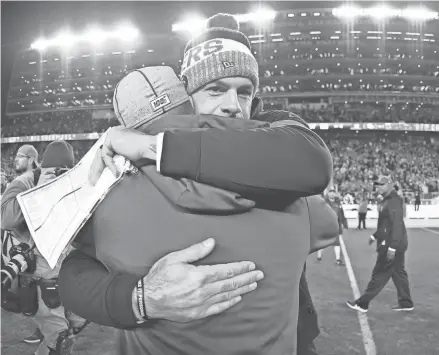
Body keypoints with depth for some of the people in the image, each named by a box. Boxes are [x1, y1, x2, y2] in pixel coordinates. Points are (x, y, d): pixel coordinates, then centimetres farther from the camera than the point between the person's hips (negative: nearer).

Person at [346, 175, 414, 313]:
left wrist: (392, 247, -27)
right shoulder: (387, 199, 10)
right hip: (398, 244, 10)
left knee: (379, 275, -2)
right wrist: (375, 235, 25)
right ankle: (406, 303, 27)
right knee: (398, 273, 17)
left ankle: (362, 304, 6)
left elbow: (397, 225, -25)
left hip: (392, 245, -10)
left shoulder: (394, 201, -20)